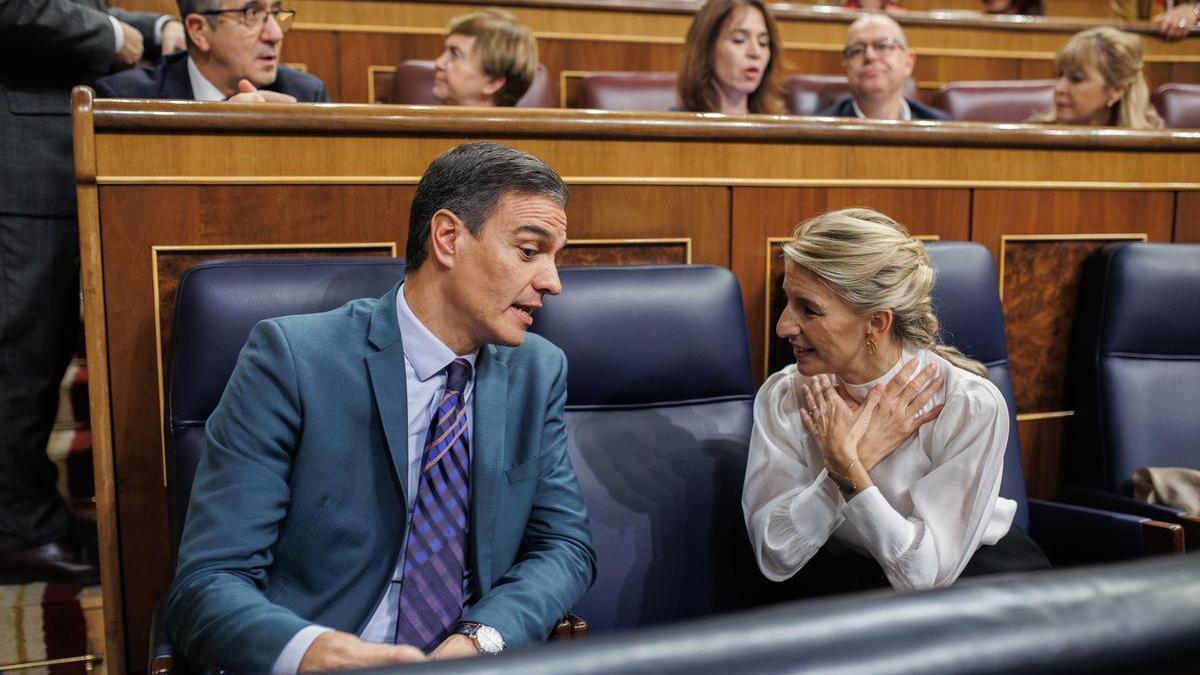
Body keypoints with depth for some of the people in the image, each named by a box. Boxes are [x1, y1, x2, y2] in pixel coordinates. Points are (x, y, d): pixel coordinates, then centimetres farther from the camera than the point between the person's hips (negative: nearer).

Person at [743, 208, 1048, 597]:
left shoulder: (972, 404, -21)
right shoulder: (783, 396, -12)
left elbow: (924, 571, -22)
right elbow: (775, 557, -18)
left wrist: (846, 463, -31)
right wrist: (861, 454, -25)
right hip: (845, 578, 1)